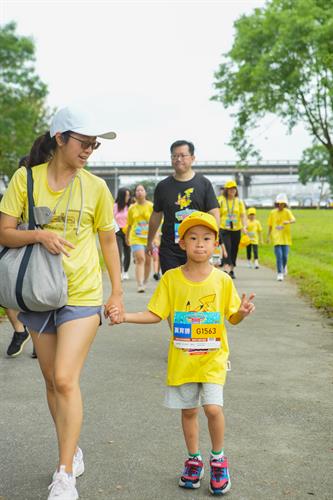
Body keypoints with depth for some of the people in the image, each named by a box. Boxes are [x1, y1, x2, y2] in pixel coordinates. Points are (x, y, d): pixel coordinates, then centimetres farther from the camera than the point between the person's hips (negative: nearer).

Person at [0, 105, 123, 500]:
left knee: (65, 380, -11)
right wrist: (39, 234, -23)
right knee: (52, 380, 11)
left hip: (81, 295, -2)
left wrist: (118, 292, 5)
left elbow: (108, 239, 7)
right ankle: (72, 452, 31)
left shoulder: (95, 186, -2)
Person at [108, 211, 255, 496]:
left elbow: (233, 317, 2)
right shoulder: (171, 279, -4)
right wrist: (124, 316, -13)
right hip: (182, 358, 1)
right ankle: (194, 459, 33)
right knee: (189, 410, 11)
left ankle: (218, 459, 13)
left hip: (212, 357, -1)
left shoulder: (222, 280, -4)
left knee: (213, 407, -13)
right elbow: (155, 315, -1)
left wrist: (242, 312, -20)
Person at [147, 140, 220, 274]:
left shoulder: (204, 184, 2)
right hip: (169, 251, 1)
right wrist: (149, 242, 21)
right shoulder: (163, 186, 7)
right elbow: (156, 216, 16)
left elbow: (214, 215, -2)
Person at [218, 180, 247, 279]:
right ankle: (226, 270, -22)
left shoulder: (239, 202, 6)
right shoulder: (221, 201, 1)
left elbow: (243, 215, 0)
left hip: (236, 230, 3)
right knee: (227, 249, -16)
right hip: (224, 229, -3)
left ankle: (231, 270, 21)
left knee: (234, 250, 9)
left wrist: (244, 226, -15)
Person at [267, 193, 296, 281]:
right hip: (276, 237, 0)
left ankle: (284, 266, 32)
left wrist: (289, 222, -41)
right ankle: (280, 273, -4)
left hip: (285, 237, 0)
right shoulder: (273, 213, 4)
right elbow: (270, 225, 12)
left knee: (285, 256, 0)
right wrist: (268, 236, 10)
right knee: (279, 256, -10)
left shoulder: (287, 212, -3)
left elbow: (294, 220, -20)